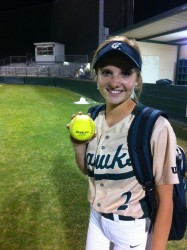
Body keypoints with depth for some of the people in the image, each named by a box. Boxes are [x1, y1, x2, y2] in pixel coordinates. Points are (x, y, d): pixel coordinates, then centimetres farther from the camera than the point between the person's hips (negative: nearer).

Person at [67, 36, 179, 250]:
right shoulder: (94, 118, -6)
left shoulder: (156, 127, -26)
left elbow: (165, 201, -19)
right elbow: (89, 171, 5)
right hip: (96, 219, 6)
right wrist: (78, 146, -13)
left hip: (132, 231, -5)